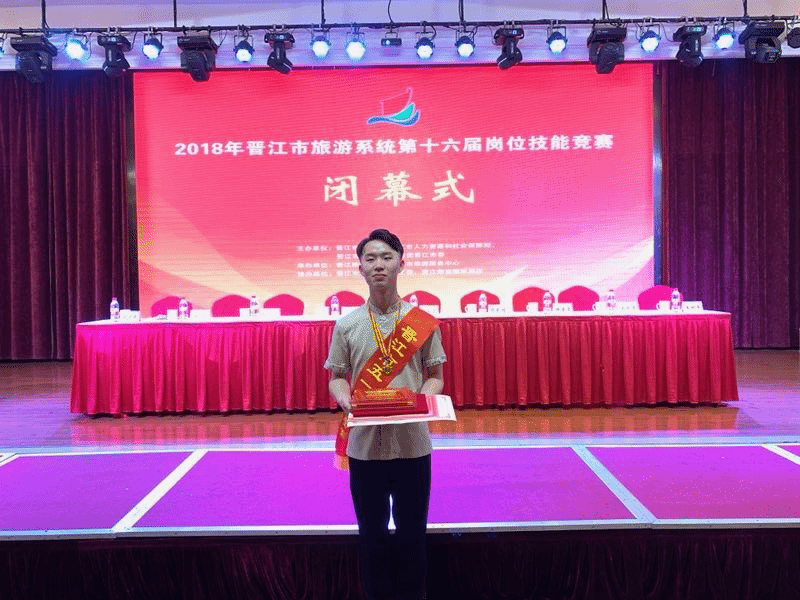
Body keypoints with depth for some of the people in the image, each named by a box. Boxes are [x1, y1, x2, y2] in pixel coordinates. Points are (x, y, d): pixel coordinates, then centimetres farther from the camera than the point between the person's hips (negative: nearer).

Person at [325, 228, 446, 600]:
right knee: (371, 532, 13)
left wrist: (421, 400, -14)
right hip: (364, 443, 1)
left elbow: (435, 376, 5)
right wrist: (346, 400, -14)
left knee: (412, 531, 12)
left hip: (412, 442, 0)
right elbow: (336, 378, 7)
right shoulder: (347, 325, 2)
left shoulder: (422, 321, 1)